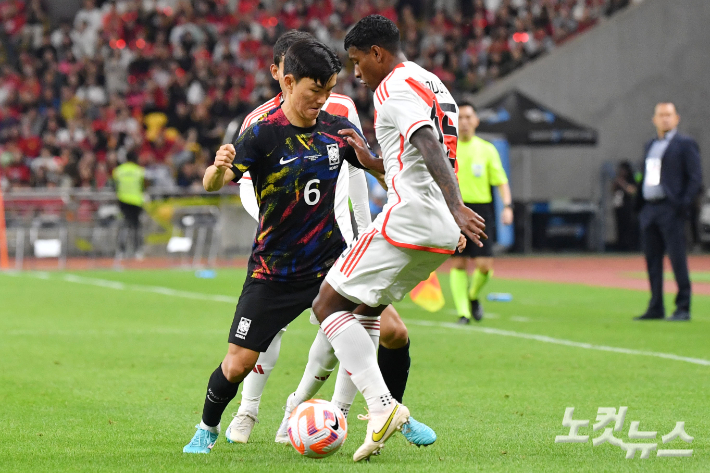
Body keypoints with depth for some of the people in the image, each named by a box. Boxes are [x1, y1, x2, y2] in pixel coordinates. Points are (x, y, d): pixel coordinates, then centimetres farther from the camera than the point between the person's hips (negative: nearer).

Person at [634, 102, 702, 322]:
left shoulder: (685, 144, -1)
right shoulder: (650, 146, 19)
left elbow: (695, 178, -6)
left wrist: (684, 205, -16)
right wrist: (640, 206, 11)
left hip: (671, 210, -7)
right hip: (649, 210, 7)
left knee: (677, 258, -7)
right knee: (652, 260, 8)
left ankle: (683, 309, -4)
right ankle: (656, 308, 14)